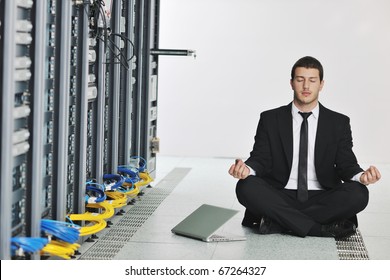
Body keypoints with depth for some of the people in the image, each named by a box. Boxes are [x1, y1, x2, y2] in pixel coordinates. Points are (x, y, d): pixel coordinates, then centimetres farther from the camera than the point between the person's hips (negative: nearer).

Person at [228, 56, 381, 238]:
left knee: (358, 193, -29)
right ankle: (324, 229, -30)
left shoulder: (339, 123, 10)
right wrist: (247, 169, -23)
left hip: (320, 199, 1)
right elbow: (261, 159, 2)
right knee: (246, 187, -30)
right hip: (279, 198, 0)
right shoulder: (270, 119, 9)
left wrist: (361, 176, -20)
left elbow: (346, 164, 4)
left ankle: (278, 222, -24)